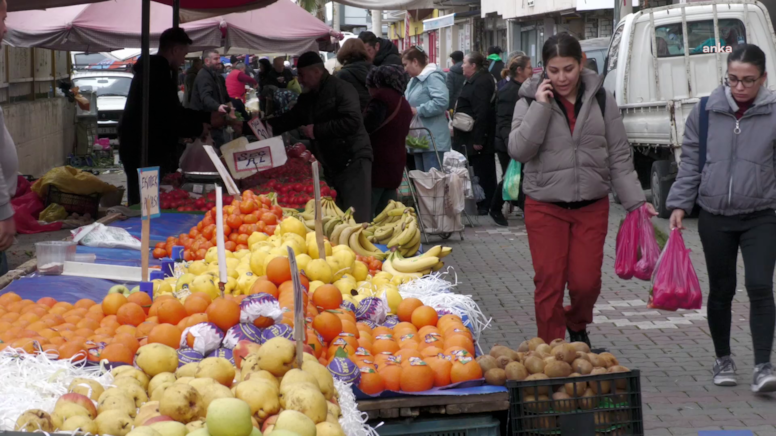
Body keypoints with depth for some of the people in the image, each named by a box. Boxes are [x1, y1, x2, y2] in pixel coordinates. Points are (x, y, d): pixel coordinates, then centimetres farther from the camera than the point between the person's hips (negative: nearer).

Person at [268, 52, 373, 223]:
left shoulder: (341, 89, -9)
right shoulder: (307, 99, 17)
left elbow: (352, 122, -21)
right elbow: (288, 120, 19)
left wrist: (317, 130, -15)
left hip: (353, 162, -9)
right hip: (330, 166, 9)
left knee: (357, 220, -12)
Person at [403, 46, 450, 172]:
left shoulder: (433, 77, -13)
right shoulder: (415, 80, 18)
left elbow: (442, 102, -26)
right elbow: (409, 103, 26)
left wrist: (418, 111, -21)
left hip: (432, 141, -10)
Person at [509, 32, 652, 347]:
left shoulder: (600, 98, 2)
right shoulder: (531, 100, -1)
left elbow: (619, 155, 5)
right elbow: (518, 150, -13)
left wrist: (635, 201, -1)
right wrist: (540, 106, -17)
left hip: (592, 206, 1)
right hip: (545, 207, -1)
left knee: (586, 282, 1)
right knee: (549, 284, -2)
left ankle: (577, 325, 33)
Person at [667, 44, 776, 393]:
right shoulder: (706, 112, 1)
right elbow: (690, 163, 8)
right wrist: (679, 205, 3)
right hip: (715, 218, 2)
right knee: (721, 290, 11)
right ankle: (723, 360, 26)